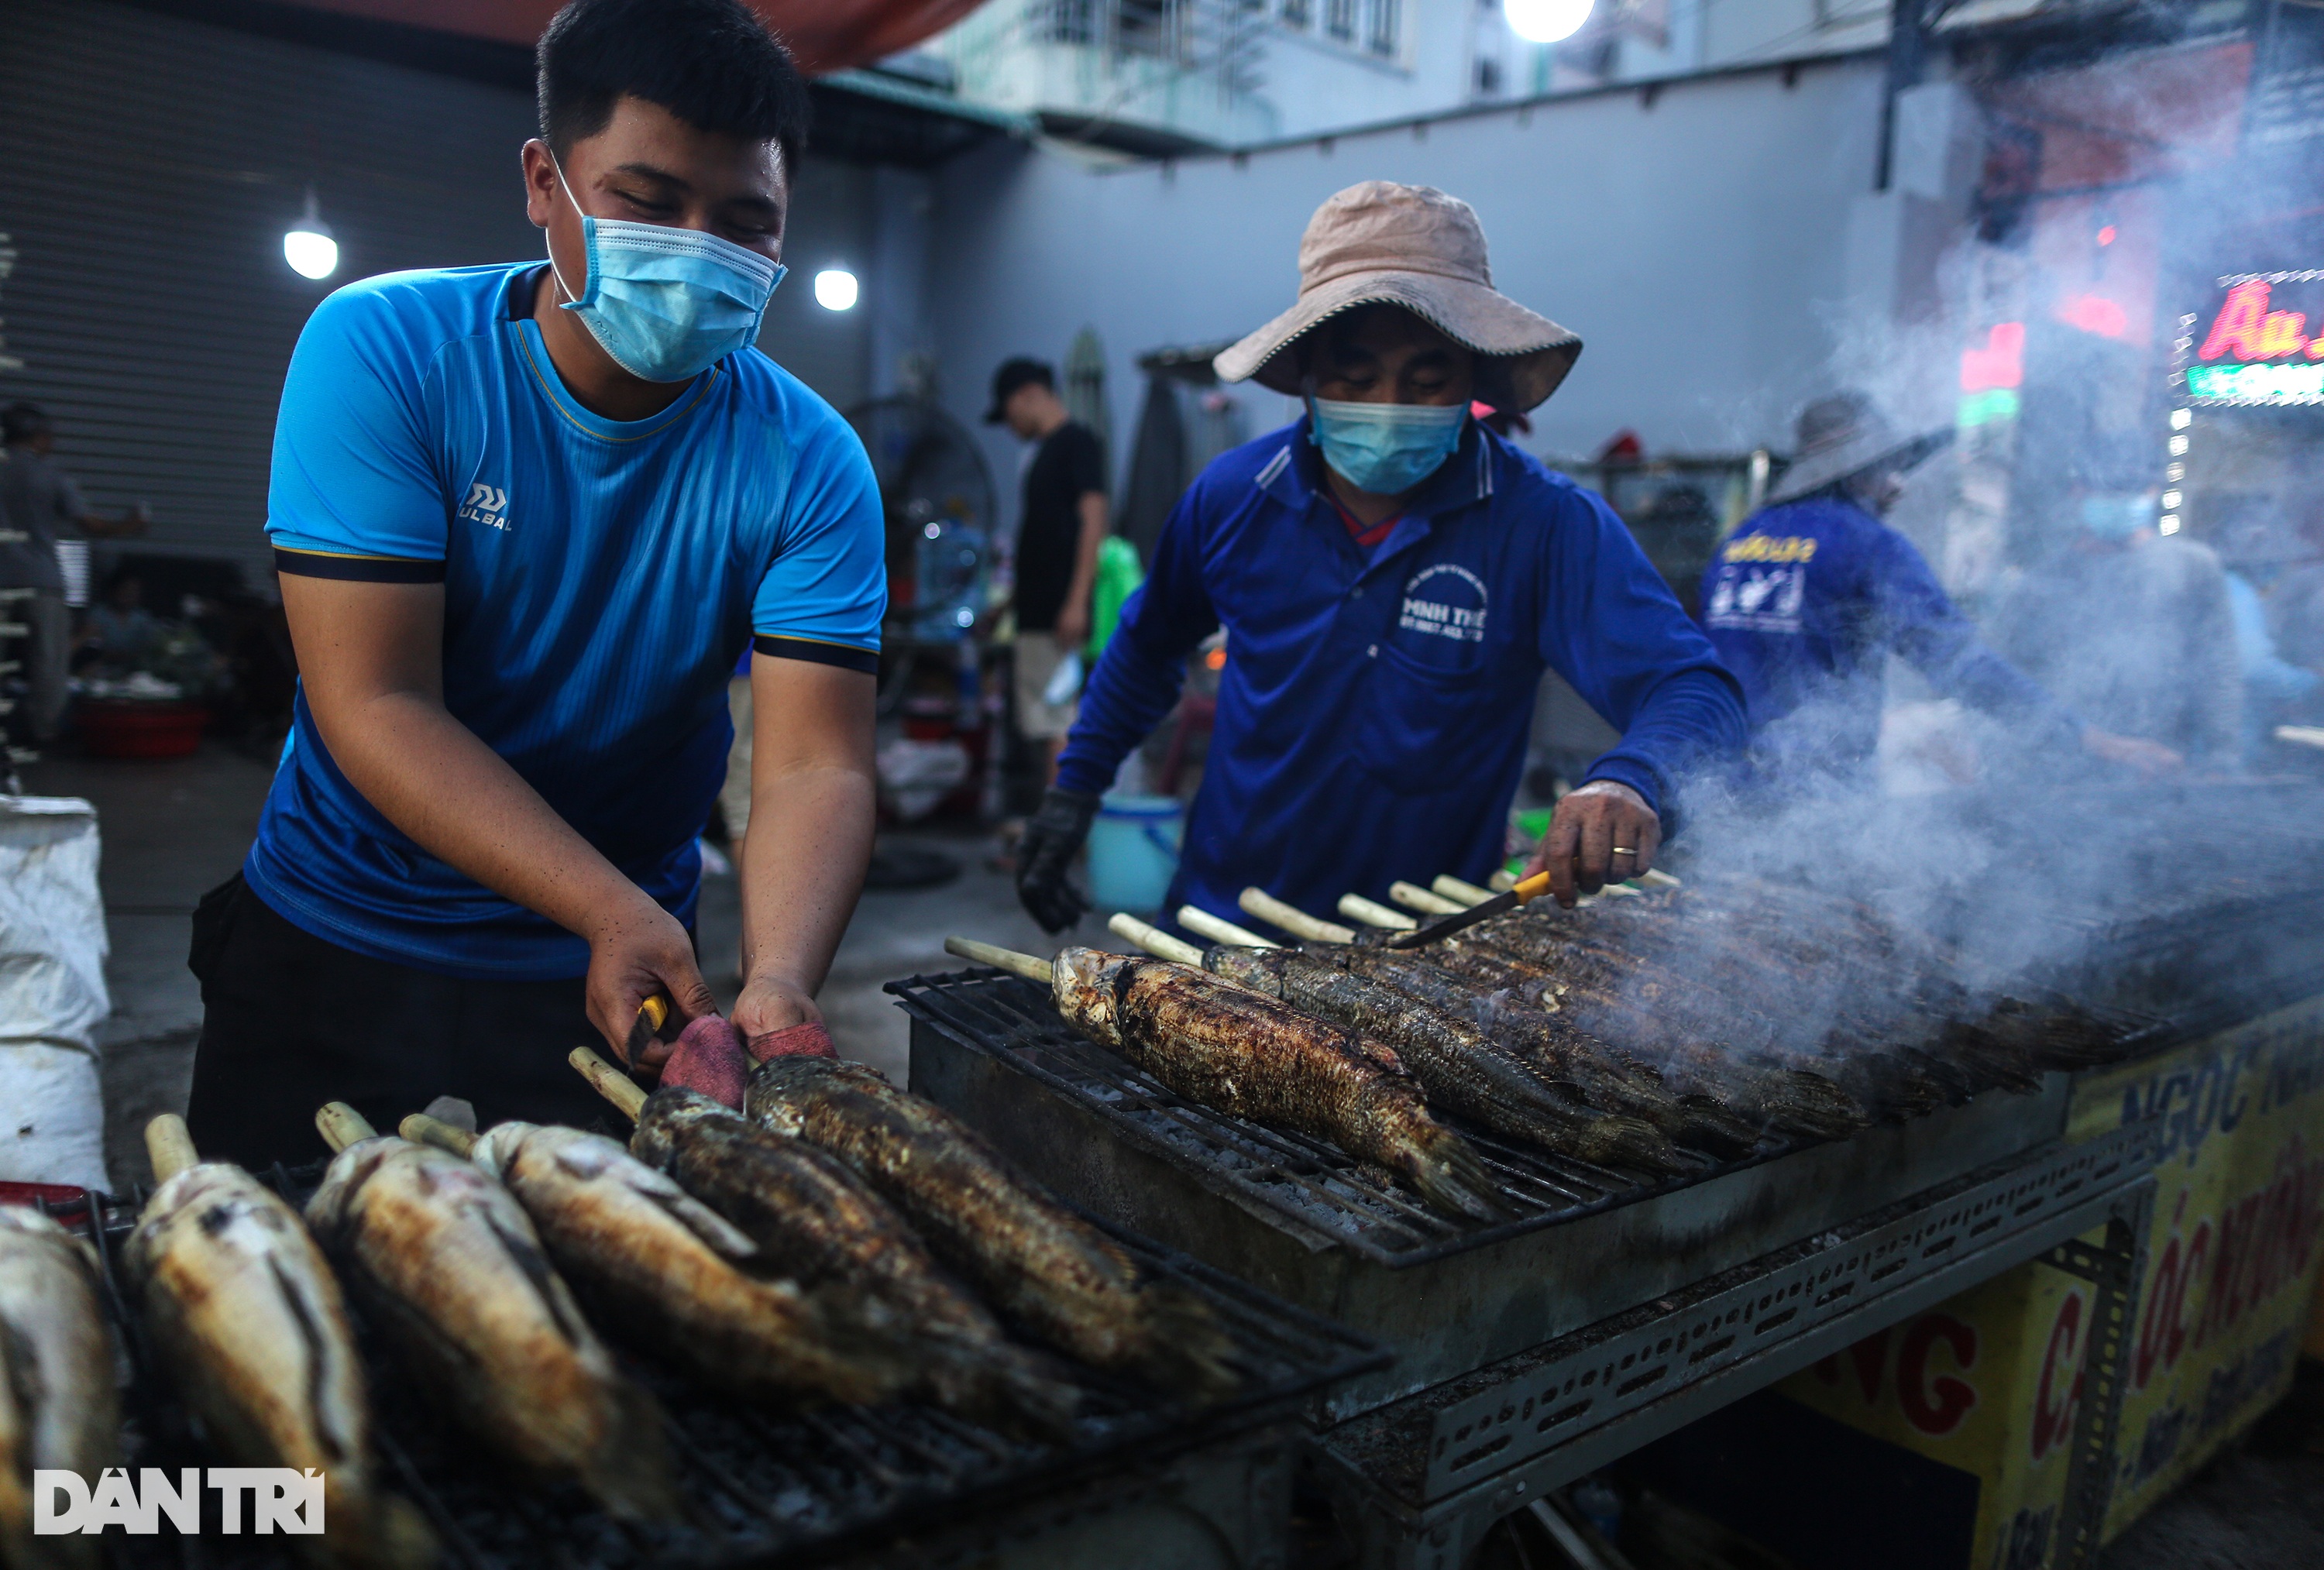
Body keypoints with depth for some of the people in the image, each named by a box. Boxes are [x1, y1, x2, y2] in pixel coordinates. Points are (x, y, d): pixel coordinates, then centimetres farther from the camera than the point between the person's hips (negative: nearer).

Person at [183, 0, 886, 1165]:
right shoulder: (381, 353, -16)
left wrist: (777, 982, -40)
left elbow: (814, 767, -20)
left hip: (608, 983, 0)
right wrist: (618, 914, -32)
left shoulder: (810, 466, -14)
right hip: (328, 948, 1)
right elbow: (374, 702, -22)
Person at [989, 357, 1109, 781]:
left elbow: (1094, 520, -16)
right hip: (1037, 613, 10)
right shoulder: (1047, 449, 20)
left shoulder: (1078, 441, -7)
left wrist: (1077, 602, -23)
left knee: (1055, 723, -10)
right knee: (1044, 724, 12)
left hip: (1059, 613, -10)